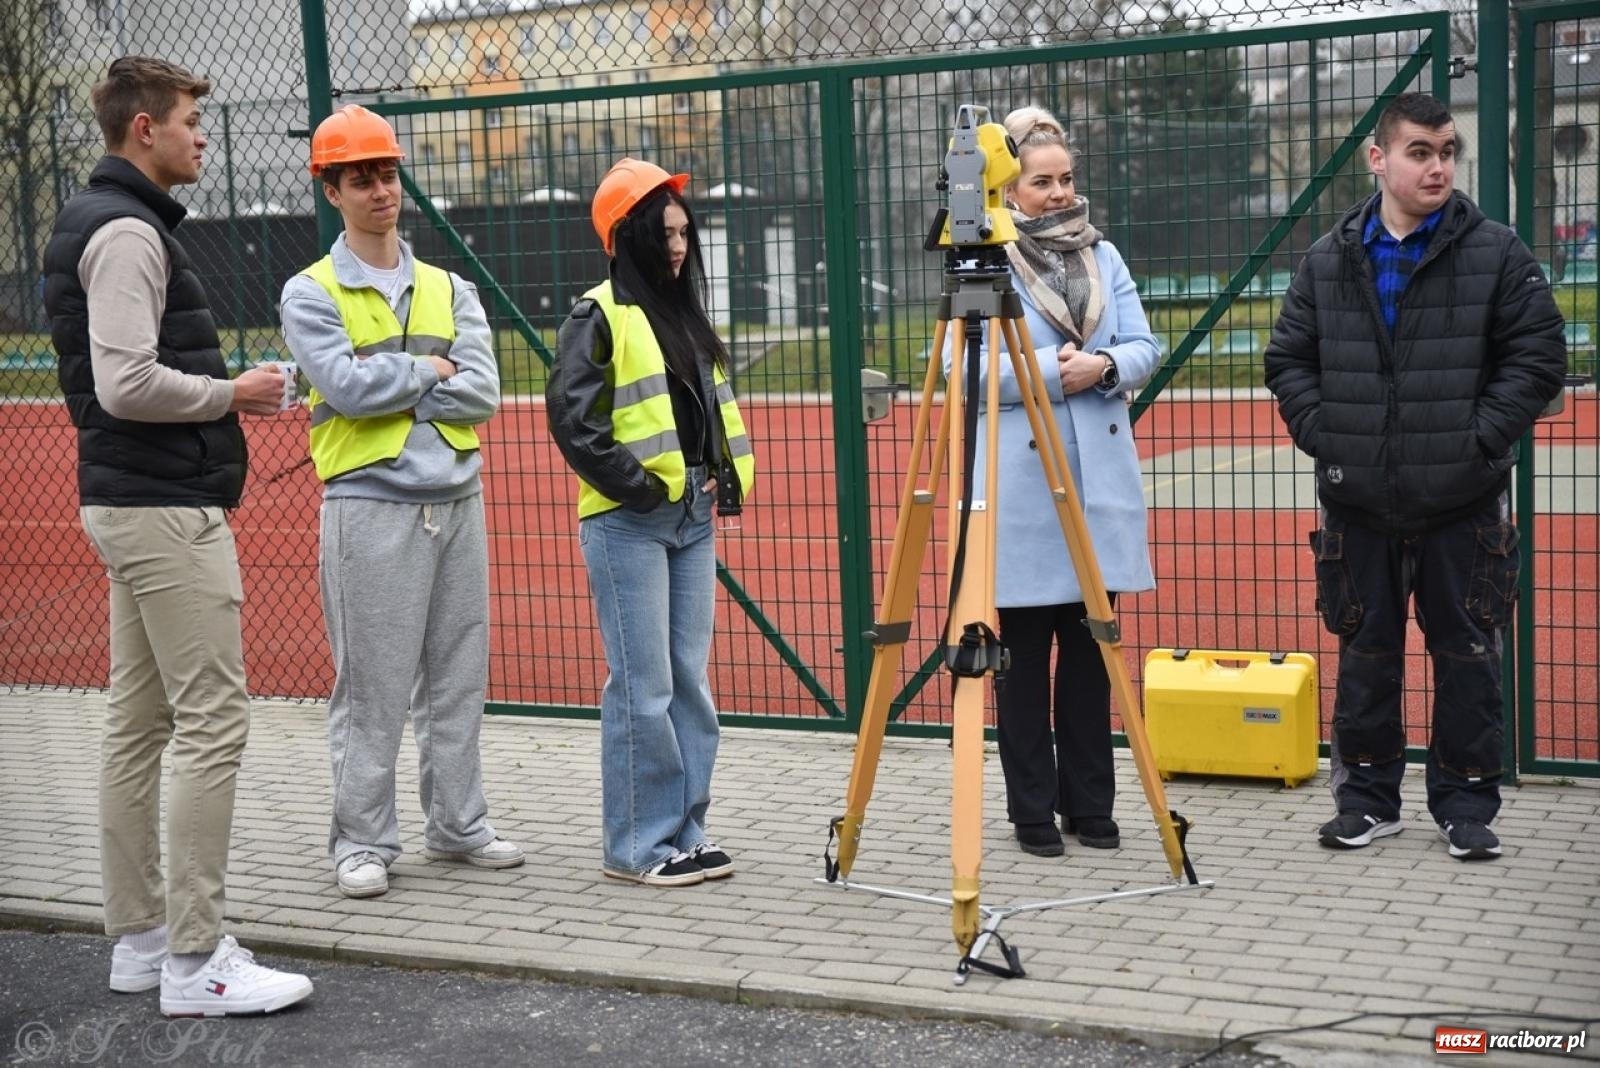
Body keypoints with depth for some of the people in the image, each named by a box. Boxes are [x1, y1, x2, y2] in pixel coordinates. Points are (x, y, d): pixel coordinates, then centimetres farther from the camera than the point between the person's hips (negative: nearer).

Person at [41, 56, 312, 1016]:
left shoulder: (109, 222, 18)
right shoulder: (128, 230, -14)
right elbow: (127, 385, -24)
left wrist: (207, 459, 13)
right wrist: (232, 395, -10)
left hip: (134, 504, 11)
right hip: (167, 511, -11)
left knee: (139, 722, 12)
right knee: (212, 722, -9)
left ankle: (140, 938, 20)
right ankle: (196, 963, -6)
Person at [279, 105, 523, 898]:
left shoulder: (450, 290, 13)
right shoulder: (311, 294, 0)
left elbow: (481, 393, -1)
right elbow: (349, 388, -16)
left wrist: (389, 385, -10)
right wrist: (430, 370, -4)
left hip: (457, 500, 5)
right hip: (371, 507, -5)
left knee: (458, 676, 10)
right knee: (372, 685, -2)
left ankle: (458, 825, 21)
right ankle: (362, 841, 7)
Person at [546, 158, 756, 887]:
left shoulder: (686, 309, 17)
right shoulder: (598, 314, -7)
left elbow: (717, 405, 25)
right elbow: (571, 415, -16)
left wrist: (728, 473, 10)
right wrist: (636, 484, -15)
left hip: (692, 517, 7)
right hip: (627, 521, -7)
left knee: (689, 680, 9)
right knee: (643, 686, -6)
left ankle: (684, 830, 17)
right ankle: (635, 845, 4)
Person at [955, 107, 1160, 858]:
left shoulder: (1104, 256, 12)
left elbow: (1143, 350, 7)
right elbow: (964, 370, -10)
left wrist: (1103, 365, -13)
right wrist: (1052, 369, -17)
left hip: (1100, 482, 4)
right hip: (1019, 489, -4)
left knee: (1089, 647, 9)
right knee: (1025, 651, 2)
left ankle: (1089, 804, 18)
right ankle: (1032, 810, 11)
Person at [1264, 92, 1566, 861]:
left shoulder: (1495, 254, -3)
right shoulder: (1329, 261, 4)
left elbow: (1538, 355, -3)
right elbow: (1288, 359, 9)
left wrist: (1481, 436, -11)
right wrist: (1322, 434, -3)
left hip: (1463, 502, -2)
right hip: (1359, 500, 2)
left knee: (1466, 654, 5)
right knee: (1366, 653, 11)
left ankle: (1466, 803, 17)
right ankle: (1367, 797, 23)